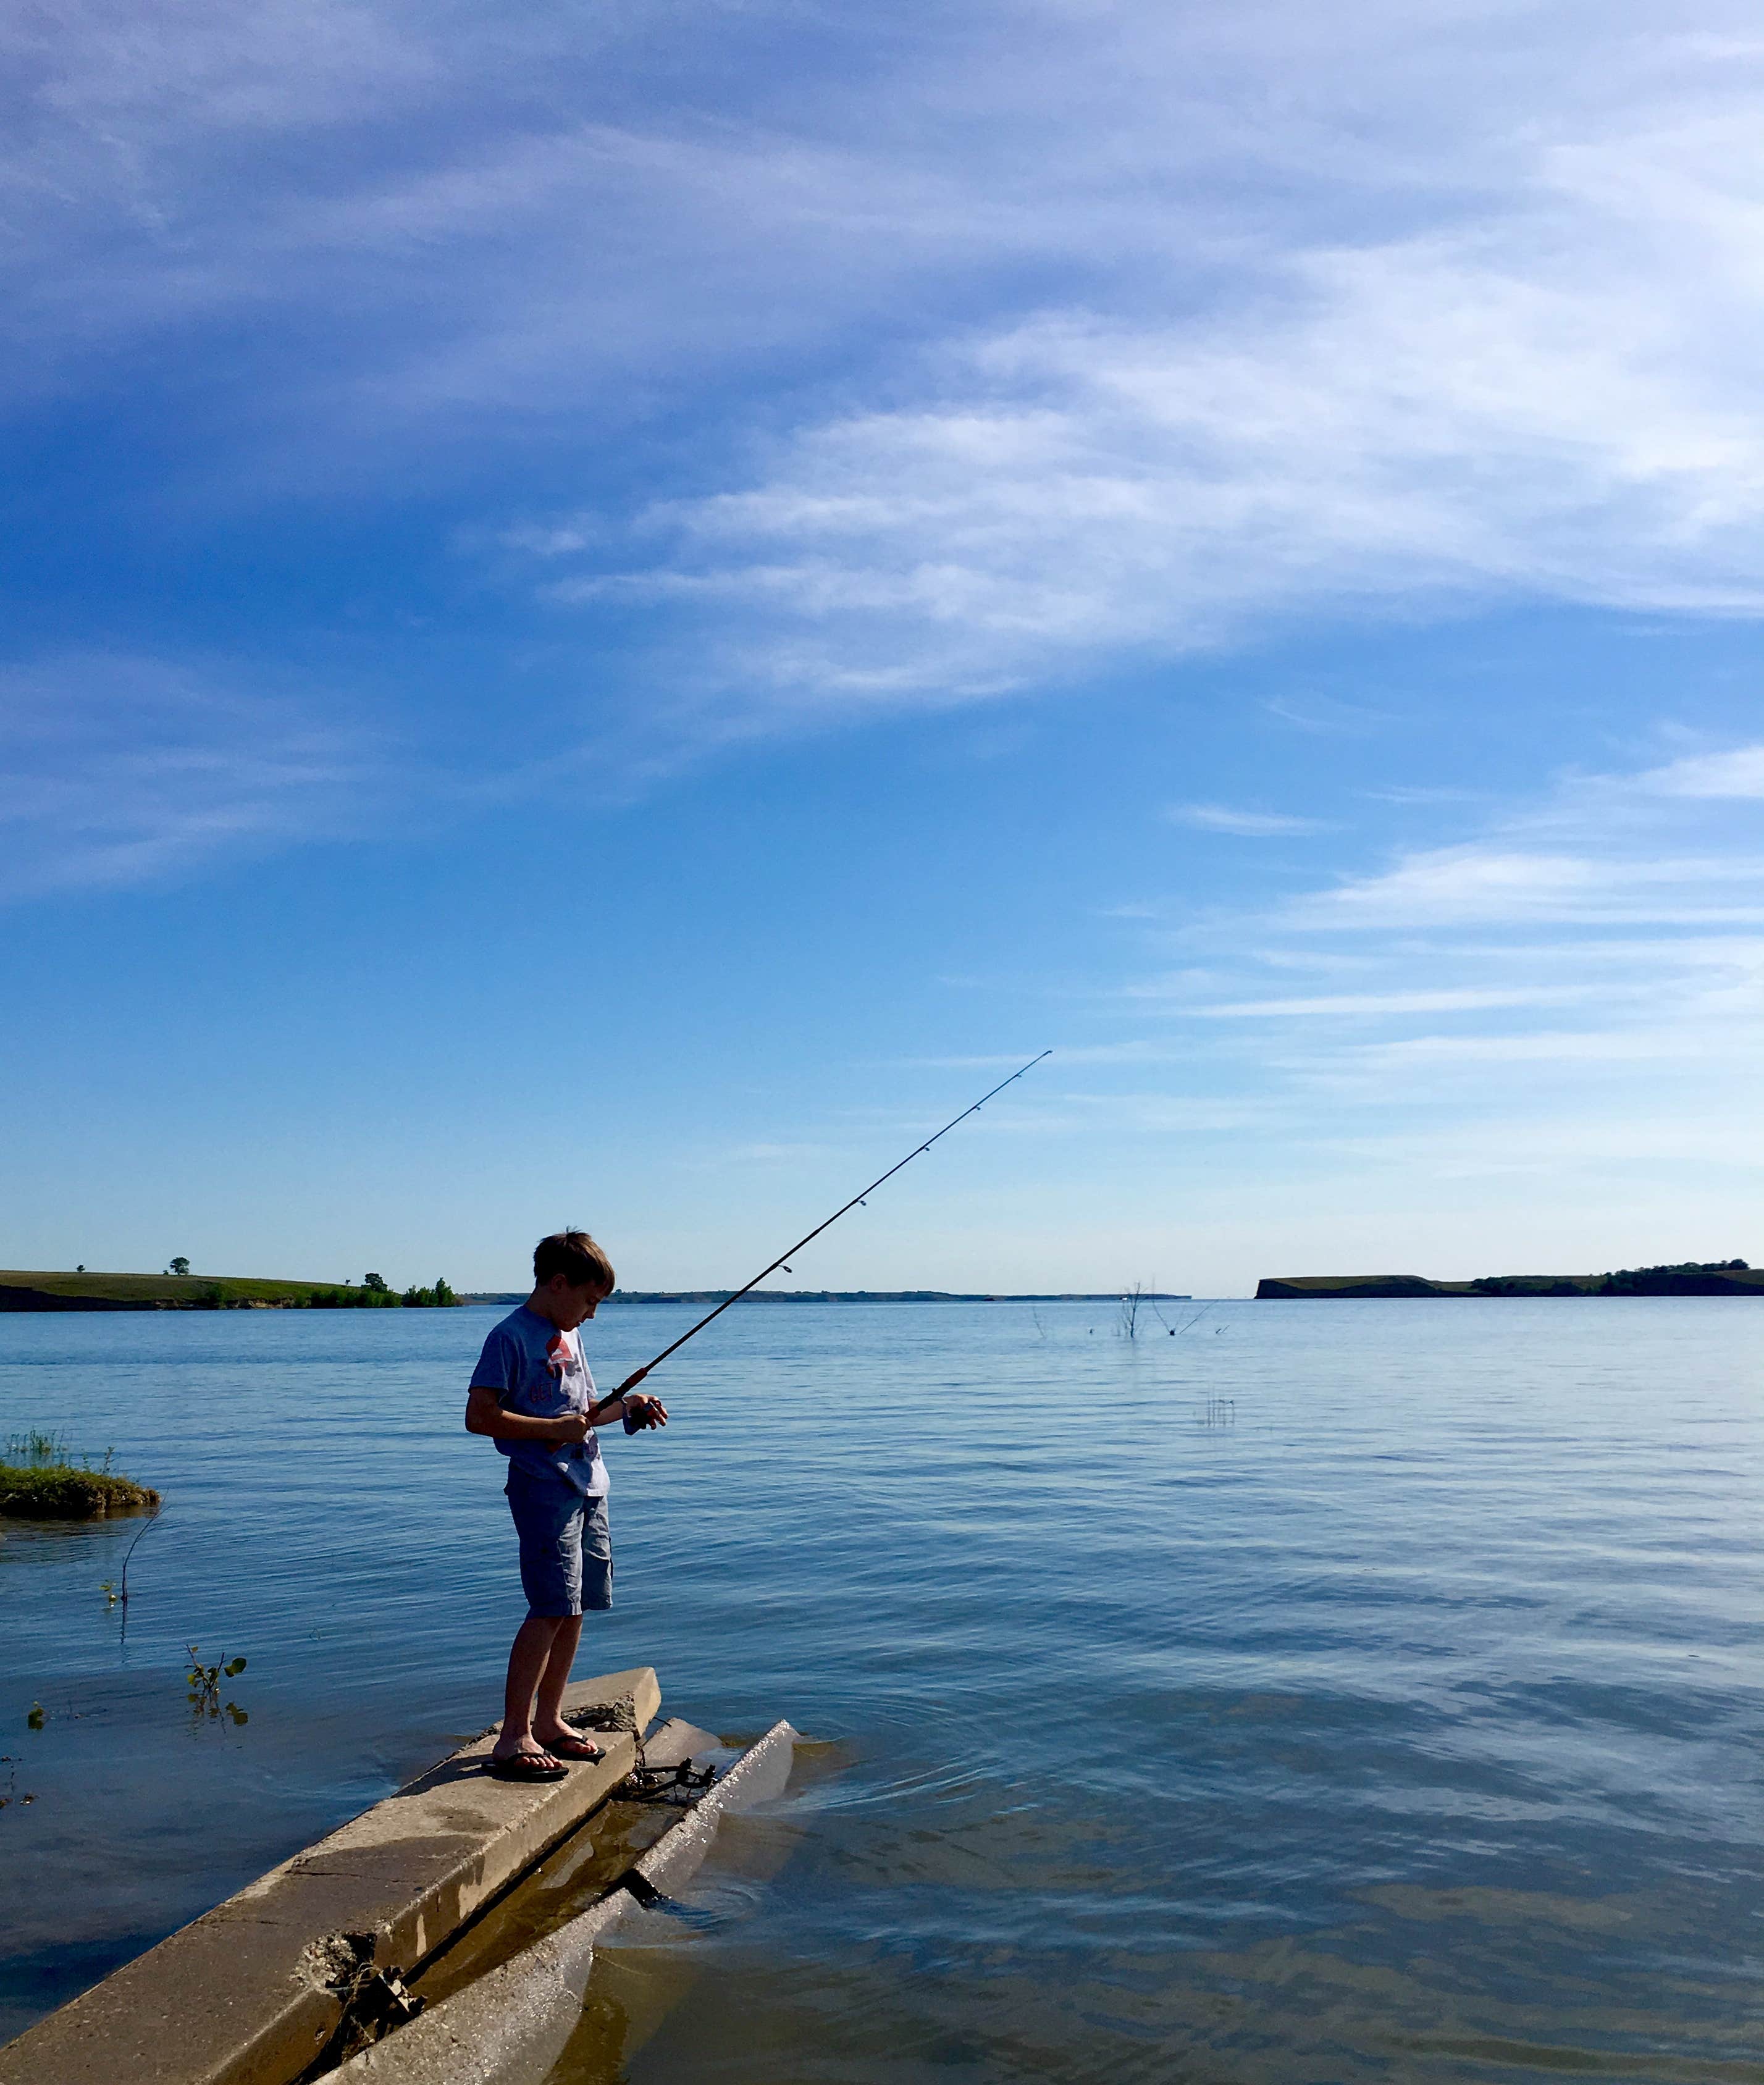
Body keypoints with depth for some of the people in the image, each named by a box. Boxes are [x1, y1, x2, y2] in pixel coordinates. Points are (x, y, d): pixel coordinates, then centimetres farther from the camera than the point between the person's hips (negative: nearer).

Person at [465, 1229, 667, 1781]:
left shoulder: (568, 1337, 17)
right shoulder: (511, 1337, -11)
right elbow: (479, 1416, -18)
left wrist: (625, 1406, 10)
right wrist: (554, 1430, -20)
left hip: (588, 1486, 9)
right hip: (543, 1488, -9)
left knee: (574, 1608, 11)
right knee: (551, 1608, -12)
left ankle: (548, 1721, 22)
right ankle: (513, 1739, -6)